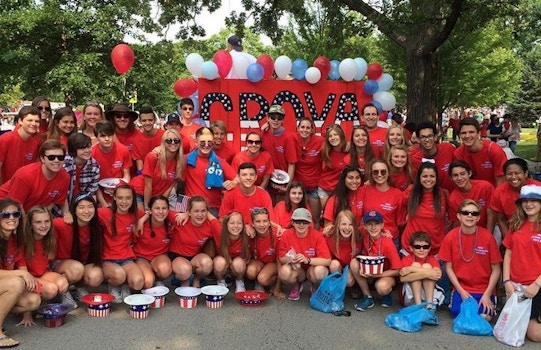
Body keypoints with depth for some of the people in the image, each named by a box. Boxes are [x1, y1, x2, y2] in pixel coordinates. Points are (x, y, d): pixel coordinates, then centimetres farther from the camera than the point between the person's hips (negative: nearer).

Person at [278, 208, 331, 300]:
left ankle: (315, 289, 4)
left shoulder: (317, 235, -18)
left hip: (312, 269, -1)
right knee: (284, 271, -33)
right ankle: (295, 288, 7)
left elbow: (327, 260, -21)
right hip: (296, 270, 1)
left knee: (320, 271, -36)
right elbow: (281, 258, -6)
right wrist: (289, 259, -30)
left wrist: (307, 260, -34)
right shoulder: (286, 235, -13)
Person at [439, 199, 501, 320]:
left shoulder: (487, 236, -10)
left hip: (484, 289, -1)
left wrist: (487, 294, -10)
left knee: (484, 317, -21)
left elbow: (496, 269, -4)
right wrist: (461, 291, -8)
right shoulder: (450, 237, -7)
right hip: (461, 288, 1)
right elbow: (449, 267, 0)